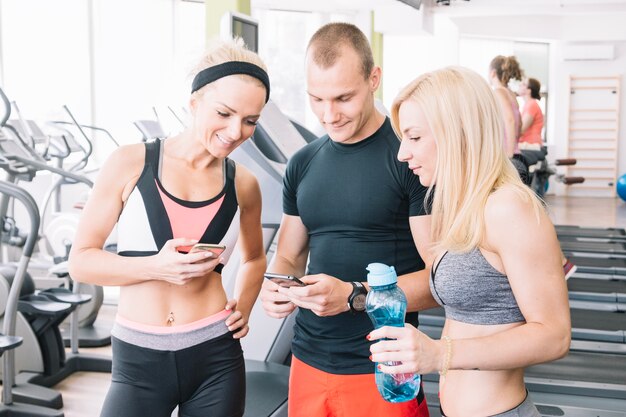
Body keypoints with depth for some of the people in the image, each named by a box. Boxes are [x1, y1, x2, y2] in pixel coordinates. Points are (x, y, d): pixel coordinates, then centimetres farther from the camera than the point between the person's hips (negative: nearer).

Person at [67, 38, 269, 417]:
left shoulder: (243, 184, 1)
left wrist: (244, 305, 2)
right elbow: (81, 260, -5)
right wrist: (156, 267, -19)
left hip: (216, 359, 2)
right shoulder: (131, 164, -7)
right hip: (138, 361, -2)